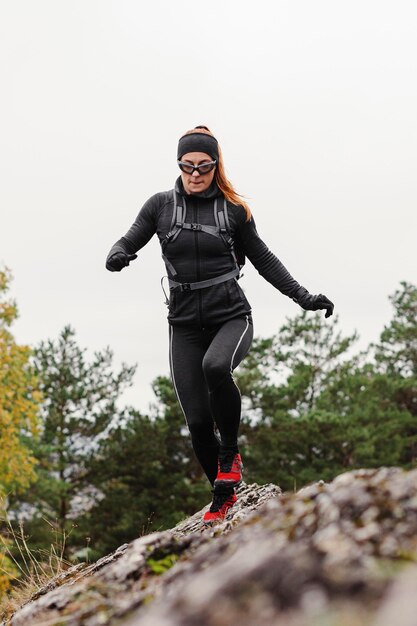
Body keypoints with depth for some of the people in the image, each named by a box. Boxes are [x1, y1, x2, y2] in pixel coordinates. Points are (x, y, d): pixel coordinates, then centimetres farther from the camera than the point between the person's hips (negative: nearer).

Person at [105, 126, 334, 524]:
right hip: (185, 325, 2)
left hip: (231, 316, -2)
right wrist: (116, 257, -21)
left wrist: (305, 298, 4)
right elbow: (127, 243, 4)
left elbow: (264, 260, 10)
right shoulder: (160, 206, 4)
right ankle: (223, 495, 20)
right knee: (198, 422, -4)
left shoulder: (233, 209, 2)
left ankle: (230, 454, -12)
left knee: (215, 367, -36)